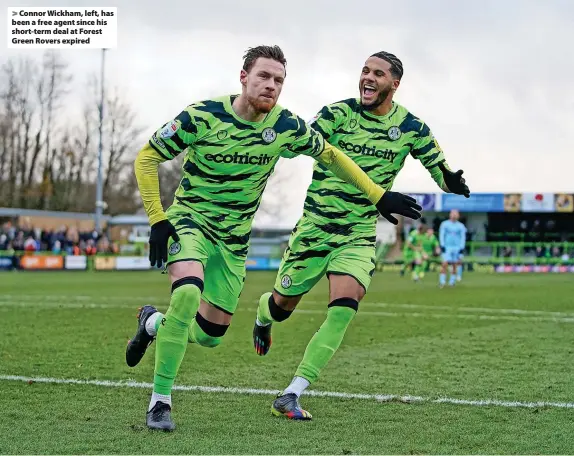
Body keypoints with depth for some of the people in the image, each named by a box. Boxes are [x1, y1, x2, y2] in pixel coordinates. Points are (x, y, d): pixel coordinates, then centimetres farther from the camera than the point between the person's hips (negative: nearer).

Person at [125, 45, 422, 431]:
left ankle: (154, 322, 39)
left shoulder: (286, 126, -9)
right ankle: (160, 399, -18)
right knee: (188, 293, -32)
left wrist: (379, 196, 5)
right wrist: (158, 220, -16)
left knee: (211, 335, 6)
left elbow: (330, 156, 9)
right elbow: (146, 159, -9)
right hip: (190, 220, -4)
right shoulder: (202, 117, -19)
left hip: (234, 237, 4)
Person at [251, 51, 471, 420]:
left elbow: (440, 170, 5)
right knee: (283, 305, 10)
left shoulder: (411, 127, -1)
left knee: (343, 312, -19)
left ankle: (290, 396, -14)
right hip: (314, 227, -1)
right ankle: (263, 316, 51)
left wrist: (451, 181, -17)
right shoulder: (337, 113, -6)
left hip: (359, 235, 1)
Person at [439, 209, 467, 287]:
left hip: (457, 248, 2)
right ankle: (442, 281, -10)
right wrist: (442, 245, -7)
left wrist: (462, 248, -2)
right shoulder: (444, 224, 5)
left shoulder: (461, 226, 8)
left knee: (455, 266, 1)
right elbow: (441, 235, 4)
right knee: (445, 264, -13)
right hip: (447, 247, -2)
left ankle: (452, 281, 9)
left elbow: (463, 237, 8)